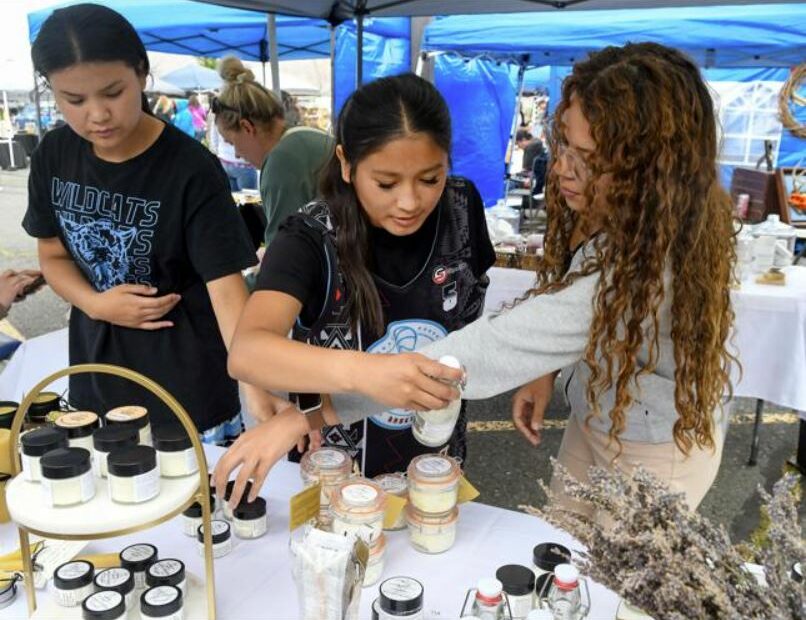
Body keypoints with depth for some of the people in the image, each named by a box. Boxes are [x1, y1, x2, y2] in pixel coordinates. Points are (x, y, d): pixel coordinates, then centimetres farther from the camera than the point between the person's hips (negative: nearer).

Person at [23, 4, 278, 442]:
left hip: (186, 389, -5)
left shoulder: (191, 169, -20)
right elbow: (53, 255, 9)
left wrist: (260, 398, -37)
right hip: (96, 382, 5)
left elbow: (227, 289, -25)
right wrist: (94, 303, -13)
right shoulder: (53, 156, -2)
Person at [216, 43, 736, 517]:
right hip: (596, 418, 7)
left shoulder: (639, 264, -40)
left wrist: (312, 412, -45)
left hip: (658, 450, -7)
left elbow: (494, 348, -45)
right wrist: (547, 367, -12)